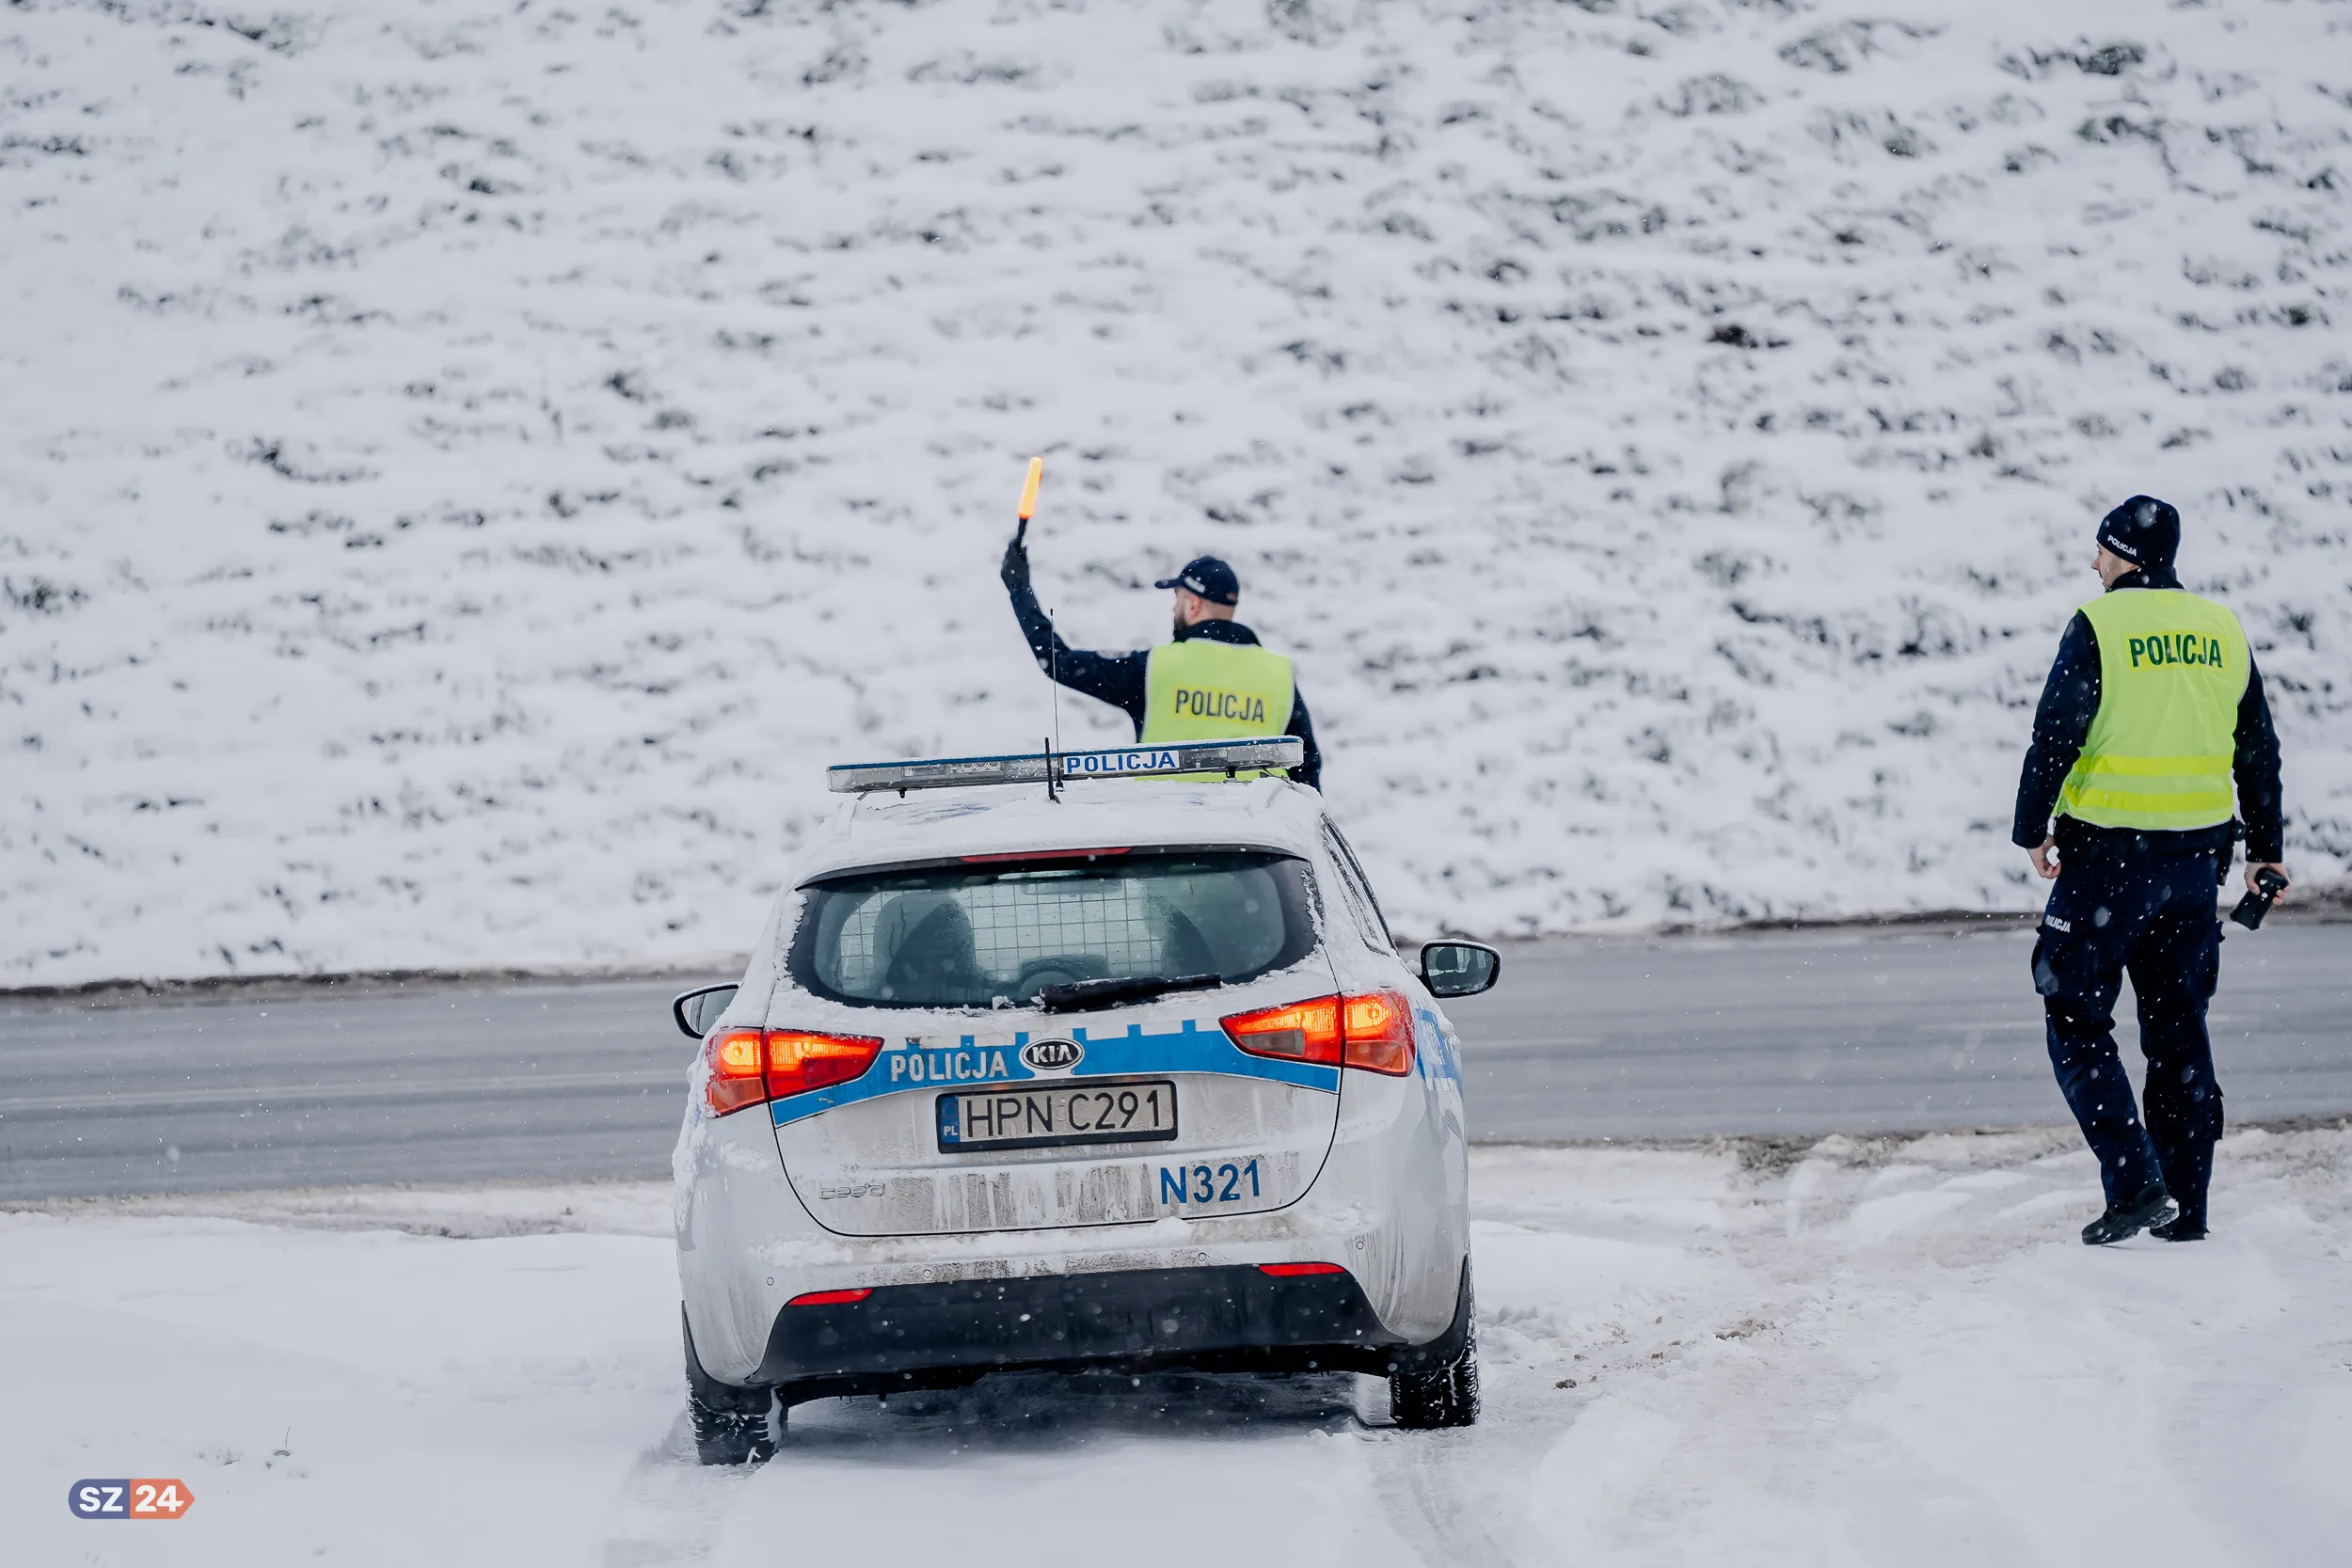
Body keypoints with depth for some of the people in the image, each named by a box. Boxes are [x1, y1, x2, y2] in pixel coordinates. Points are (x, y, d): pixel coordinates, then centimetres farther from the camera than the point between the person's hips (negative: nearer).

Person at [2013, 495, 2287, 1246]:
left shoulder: (2099, 626, -9)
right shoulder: (2224, 630, 8)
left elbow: (2056, 735, -12)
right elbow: (2259, 751, 13)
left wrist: (2032, 831, -1)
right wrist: (2265, 849, 23)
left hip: (2110, 855, -5)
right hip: (2196, 858, 5)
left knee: (2076, 1020, 2)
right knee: (2179, 1028, 13)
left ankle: (2134, 1183, -12)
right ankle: (2185, 1205, 13)